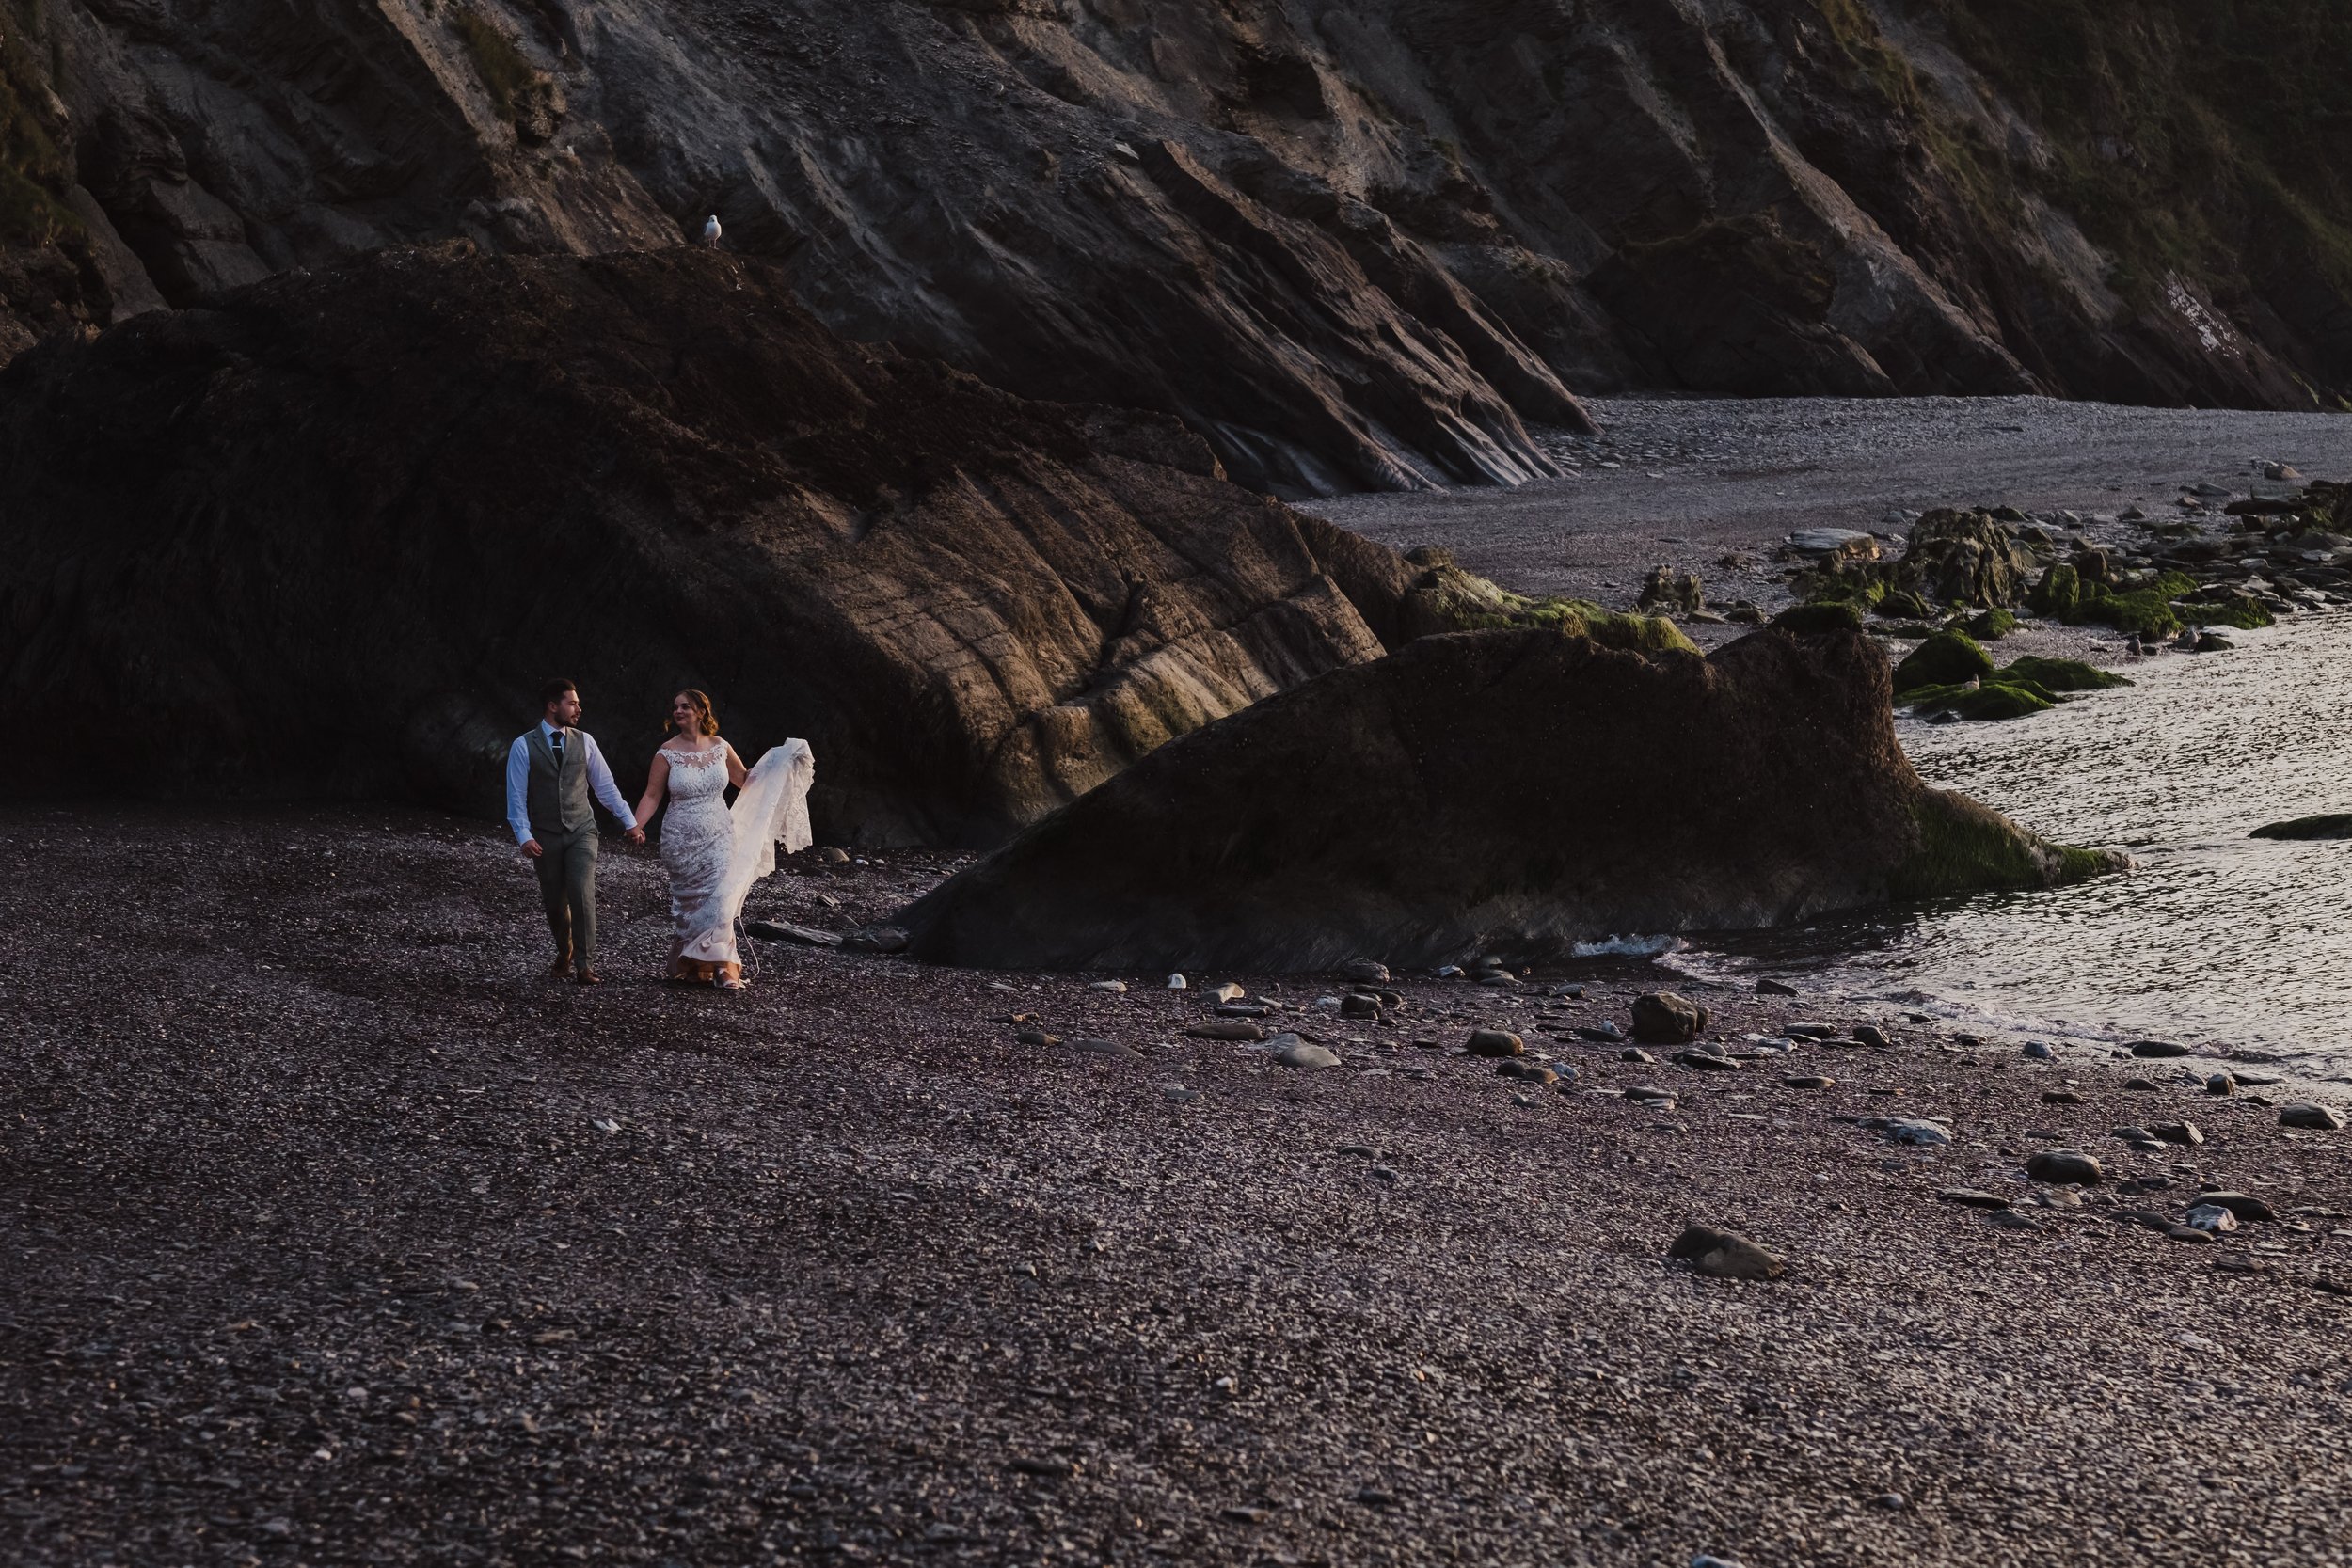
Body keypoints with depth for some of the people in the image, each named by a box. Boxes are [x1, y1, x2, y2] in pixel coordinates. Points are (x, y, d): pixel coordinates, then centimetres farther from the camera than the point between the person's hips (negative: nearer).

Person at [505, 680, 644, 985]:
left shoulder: (584, 741, 4)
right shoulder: (524, 746, -4)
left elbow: (605, 786, 10)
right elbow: (516, 796, -4)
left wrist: (630, 822, 9)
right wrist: (524, 835, -14)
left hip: (582, 831, 1)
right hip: (545, 837, -1)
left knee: (583, 895, -15)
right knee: (555, 902, 9)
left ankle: (585, 966, -13)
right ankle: (564, 956, 33)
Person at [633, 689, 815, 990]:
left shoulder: (720, 748, 2)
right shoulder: (667, 753, -6)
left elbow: (745, 780, 17)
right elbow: (651, 796, -5)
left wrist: (776, 765, 6)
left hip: (719, 836, 1)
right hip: (682, 840, -1)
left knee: (719, 898, -12)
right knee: (687, 902, 5)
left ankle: (721, 965, -11)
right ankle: (687, 965, 18)